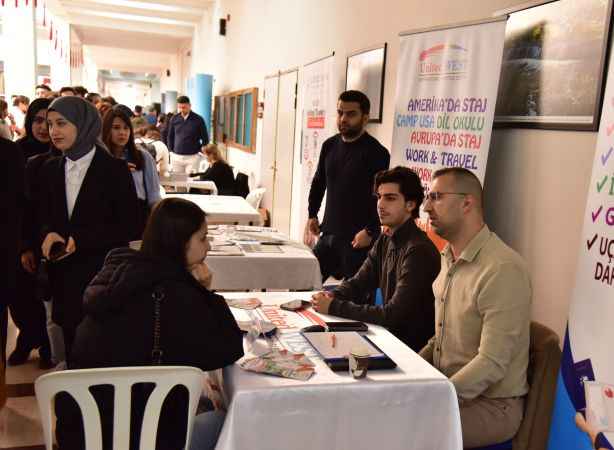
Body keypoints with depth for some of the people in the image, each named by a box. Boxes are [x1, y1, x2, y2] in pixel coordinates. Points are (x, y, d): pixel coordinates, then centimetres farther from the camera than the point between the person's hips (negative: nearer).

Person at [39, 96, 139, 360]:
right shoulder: (50, 169, 8)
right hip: (64, 277, 5)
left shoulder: (115, 169, -8)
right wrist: (48, 234, -9)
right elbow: (44, 217, 15)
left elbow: (130, 228, -9)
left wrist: (81, 241, -17)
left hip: (105, 275, -4)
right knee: (73, 352, 14)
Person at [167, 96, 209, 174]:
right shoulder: (174, 119, 4)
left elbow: (205, 139, 1)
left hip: (192, 157, -3)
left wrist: (199, 152, -3)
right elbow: (170, 136, 14)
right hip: (176, 156, 3)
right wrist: (171, 151, 8)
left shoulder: (198, 119, -4)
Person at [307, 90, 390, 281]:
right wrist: (312, 214, 17)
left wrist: (370, 231, -18)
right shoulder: (330, 145, 9)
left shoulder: (376, 153, -11)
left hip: (357, 239, -6)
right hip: (328, 234, 7)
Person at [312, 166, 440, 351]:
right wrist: (332, 296, -10)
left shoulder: (418, 251, -22)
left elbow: (394, 315, -26)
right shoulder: (385, 242, 6)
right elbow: (357, 283, 12)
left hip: (413, 348, -7)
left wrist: (334, 307, -23)